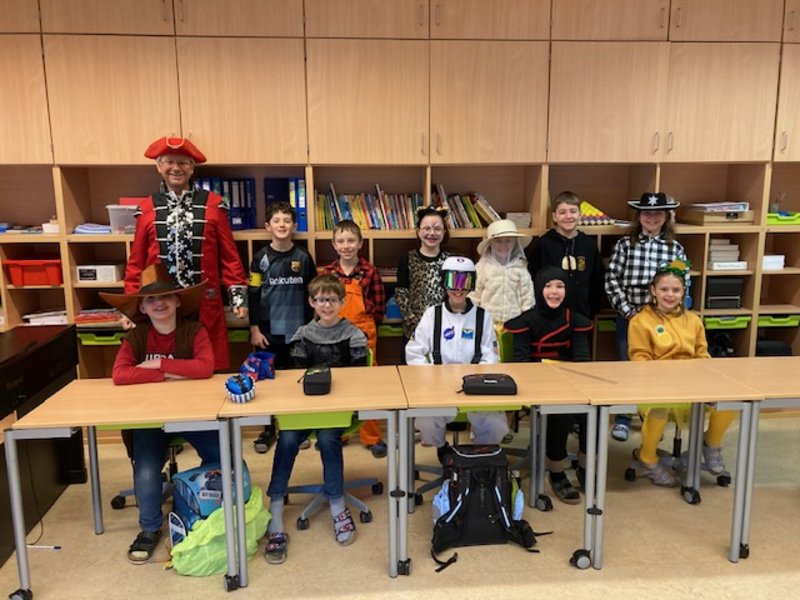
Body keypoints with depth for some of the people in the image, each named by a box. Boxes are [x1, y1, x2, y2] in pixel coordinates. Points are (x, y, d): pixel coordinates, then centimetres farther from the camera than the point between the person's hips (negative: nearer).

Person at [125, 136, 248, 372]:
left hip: (205, 304, -1)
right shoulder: (146, 209, 6)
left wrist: (239, 296, -1)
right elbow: (136, 263, 9)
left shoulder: (213, 204, 2)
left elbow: (229, 255, 3)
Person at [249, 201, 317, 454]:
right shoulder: (261, 258, -1)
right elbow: (253, 295, -1)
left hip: (297, 329, 1)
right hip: (269, 330, 0)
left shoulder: (303, 257, 2)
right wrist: (254, 329, -5)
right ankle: (268, 429, 21)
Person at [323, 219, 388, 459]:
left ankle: (372, 437, 15)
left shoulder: (369, 271, -4)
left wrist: (365, 326, 0)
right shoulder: (328, 272, 1)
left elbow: (379, 306, 0)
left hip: (363, 335, -2)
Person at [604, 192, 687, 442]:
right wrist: (627, 310, -11)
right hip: (629, 316, -1)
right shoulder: (624, 244, -1)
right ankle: (623, 419, 20)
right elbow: (611, 280, -5)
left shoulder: (675, 248, 4)